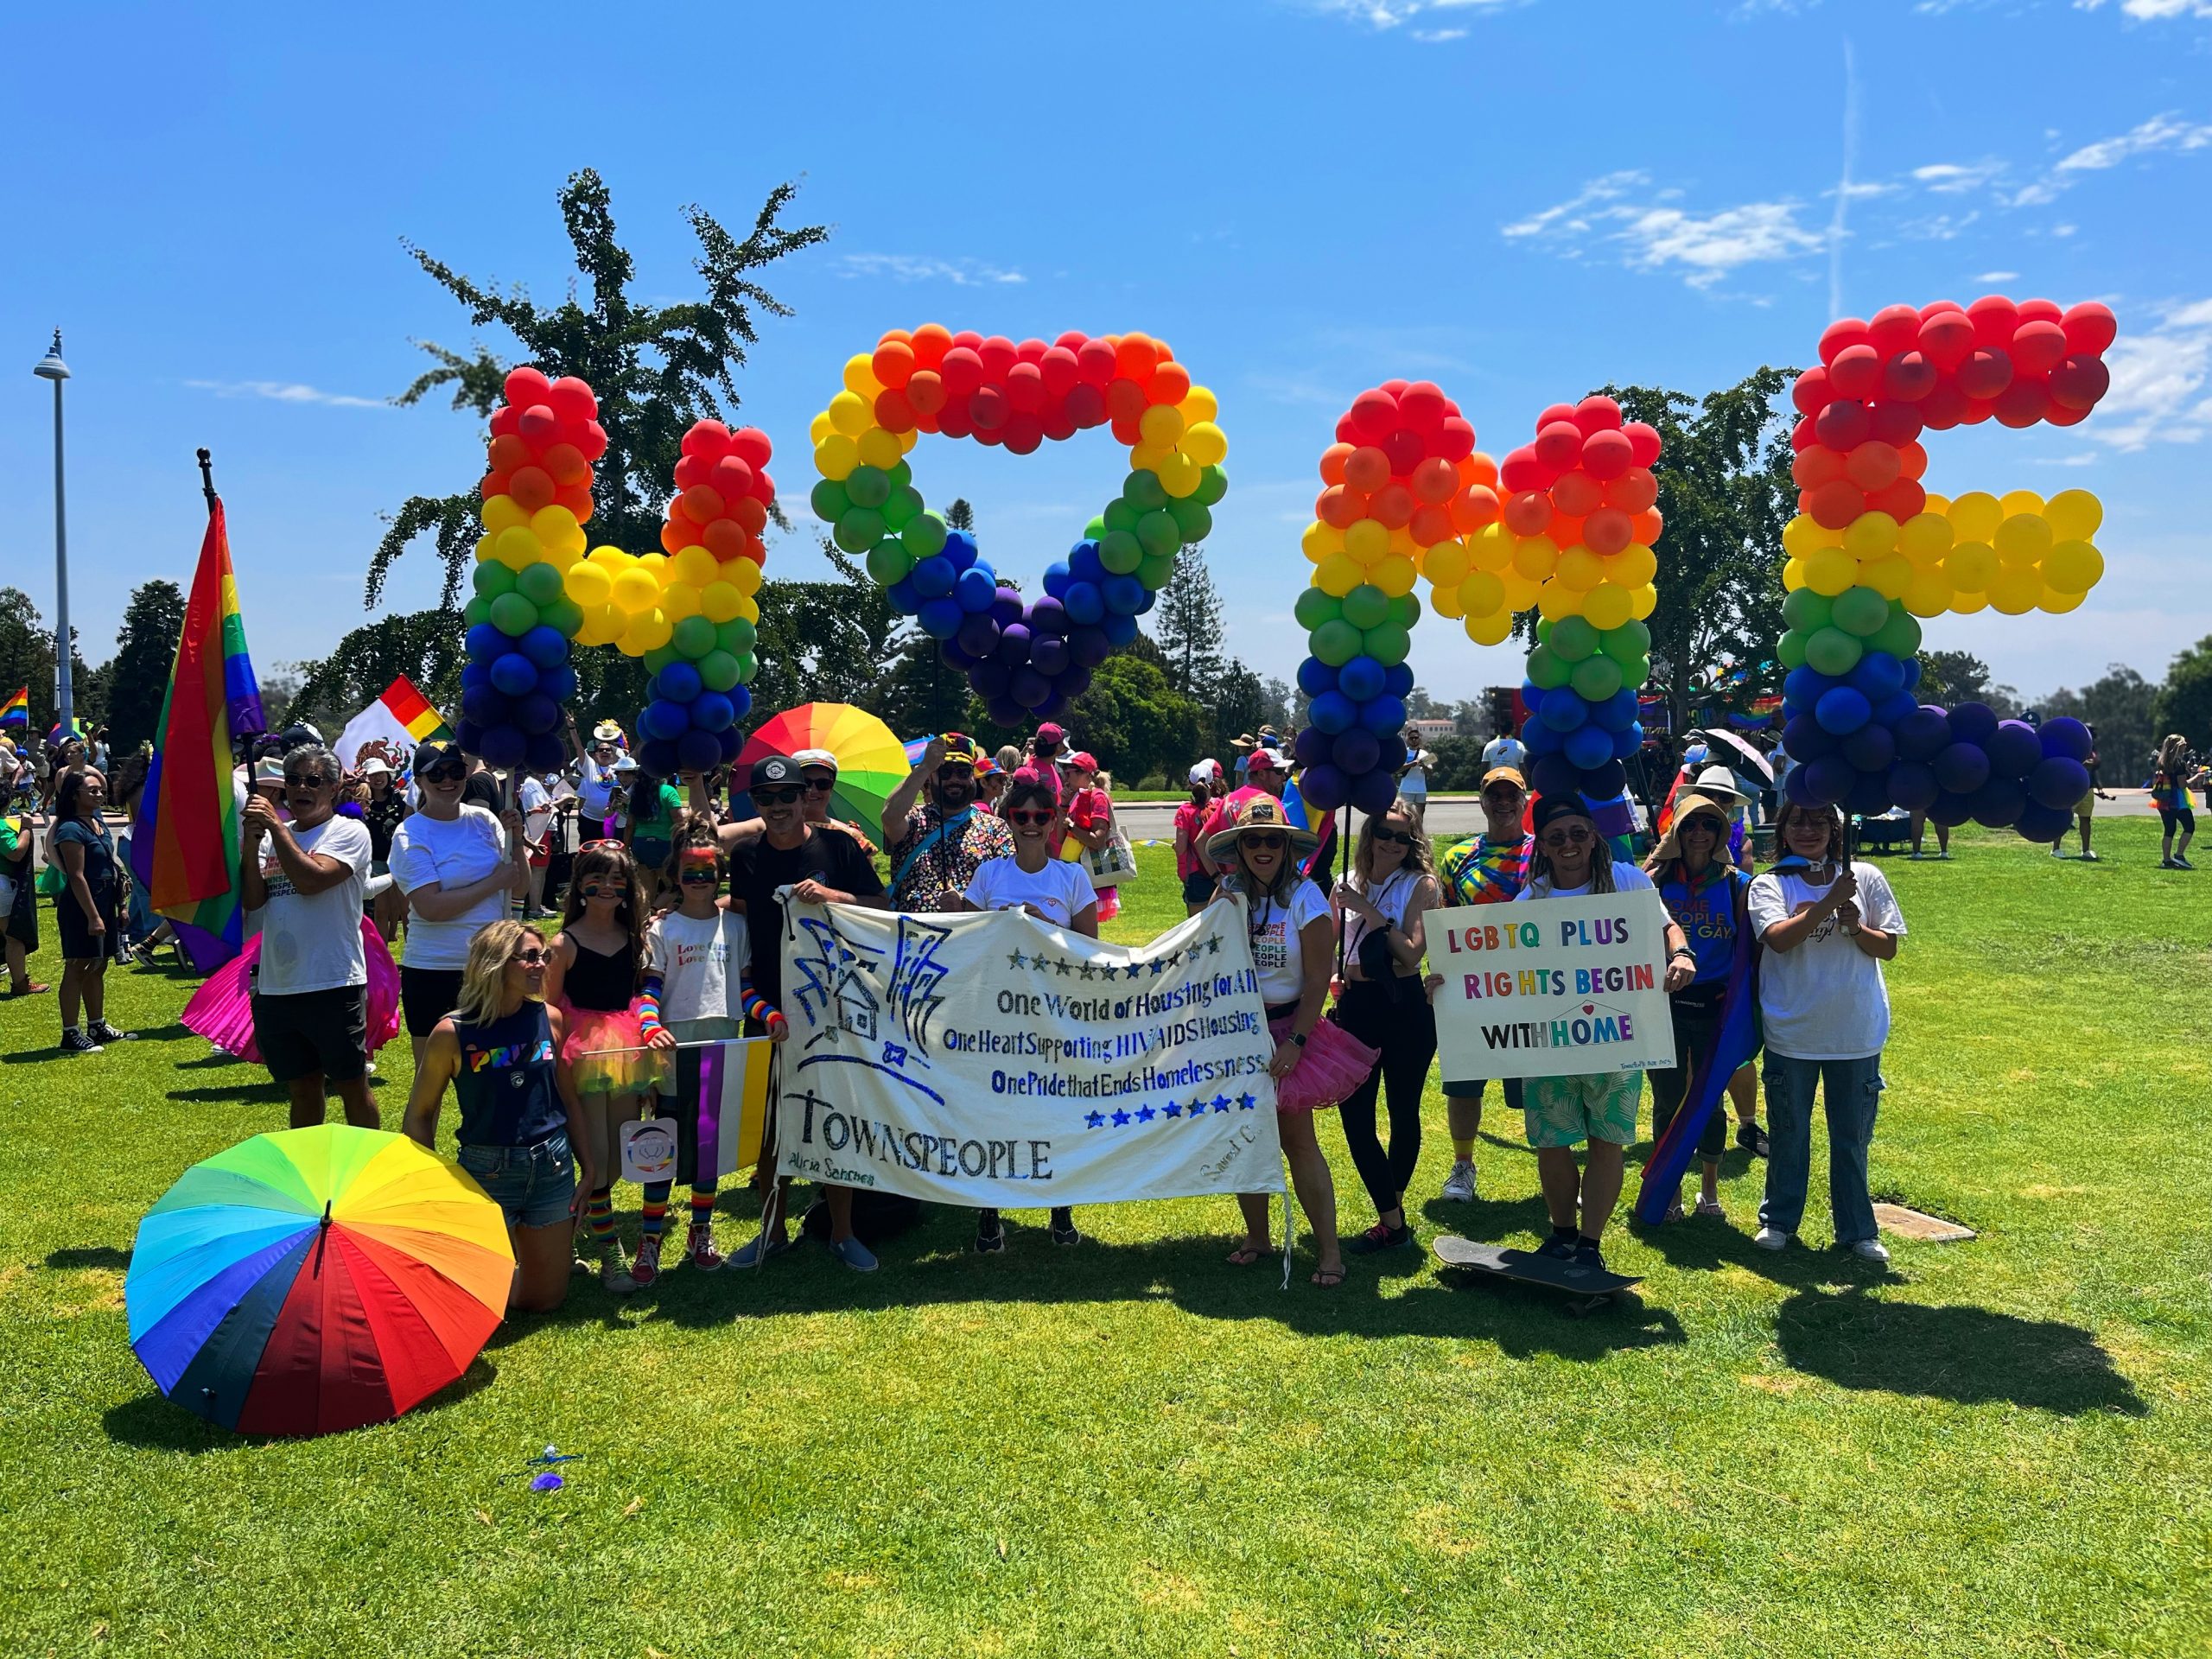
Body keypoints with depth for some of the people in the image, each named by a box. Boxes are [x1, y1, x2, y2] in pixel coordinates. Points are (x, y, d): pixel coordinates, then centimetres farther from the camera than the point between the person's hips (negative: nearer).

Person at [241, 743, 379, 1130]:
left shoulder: (348, 832, -3)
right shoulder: (272, 836, 12)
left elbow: (310, 880, -19)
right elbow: (252, 901, 2)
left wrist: (275, 825, -13)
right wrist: (250, 844, -8)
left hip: (333, 985, -5)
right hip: (275, 988, 5)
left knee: (352, 1087, 3)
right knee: (302, 1089, 16)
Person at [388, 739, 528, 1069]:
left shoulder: (483, 820, 4)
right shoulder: (410, 835, -9)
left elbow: (519, 889, 7)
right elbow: (430, 908, -20)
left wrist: (516, 842, -7)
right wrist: (492, 883, -14)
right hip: (434, 971, -4)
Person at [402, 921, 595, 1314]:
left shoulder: (549, 1019, -1)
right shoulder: (453, 1033, -11)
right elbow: (419, 1115, -3)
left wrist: (588, 1164, 8)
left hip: (552, 1167, 3)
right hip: (487, 1173, -3)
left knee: (544, 1299, 11)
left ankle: (521, 1251, 40)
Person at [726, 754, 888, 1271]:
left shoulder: (838, 846, -3)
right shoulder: (745, 857, 4)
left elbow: (882, 908, -5)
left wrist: (834, 896, -20)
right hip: (771, 1010, 2)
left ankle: (842, 1232, 18)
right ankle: (773, 1231, 25)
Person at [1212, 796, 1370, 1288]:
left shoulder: (1305, 898, -9)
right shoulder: (1230, 893, 2)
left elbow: (1317, 981, -10)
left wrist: (1295, 1042, -15)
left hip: (1288, 1026, -4)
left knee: (1298, 1140, -4)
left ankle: (1329, 1248, 2)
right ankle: (1256, 1237, 22)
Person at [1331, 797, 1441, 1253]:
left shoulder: (1421, 885, -6)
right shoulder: (1347, 885, 6)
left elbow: (1412, 953, -17)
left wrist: (1369, 911, -19)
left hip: (1405, 1007, -4)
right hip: (1355, 1006, 4)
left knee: (1403, 1112, 8)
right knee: (1354, 1114, 0)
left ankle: (1392, 1212, 26)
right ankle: (1393, 1222, 9)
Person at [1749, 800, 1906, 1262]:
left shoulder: (1865, 878, 2)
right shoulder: (1769, 885, -3)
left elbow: (1888, 948, 3)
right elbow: (1778, 939, -19)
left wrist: (1855, 927, -16)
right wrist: (1829, 902, -26)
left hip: (1857, 1032, 1)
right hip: (1791, 1032, -1)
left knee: (1852, 1137, 11)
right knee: (1788, 1133, 12)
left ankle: (1856, 1230, 25)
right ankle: (1778, 1220, 27)